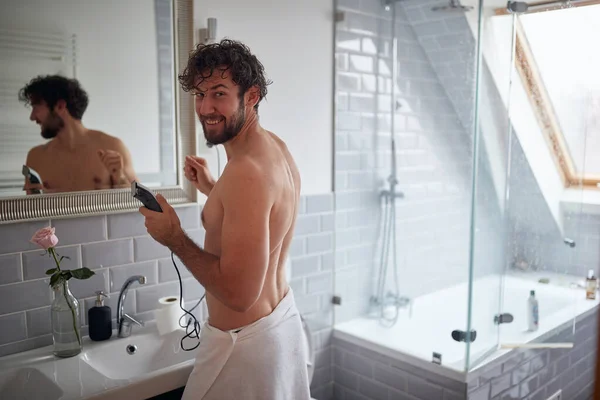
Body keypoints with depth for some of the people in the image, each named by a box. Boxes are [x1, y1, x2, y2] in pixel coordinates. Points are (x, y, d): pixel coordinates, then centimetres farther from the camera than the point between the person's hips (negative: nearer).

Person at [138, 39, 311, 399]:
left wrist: (174, 238, -20)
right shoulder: (276, 146, 1)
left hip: (244, 342, -9)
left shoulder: (246, 171, -29)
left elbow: (240, 293, -30)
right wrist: (213, 189, 10)